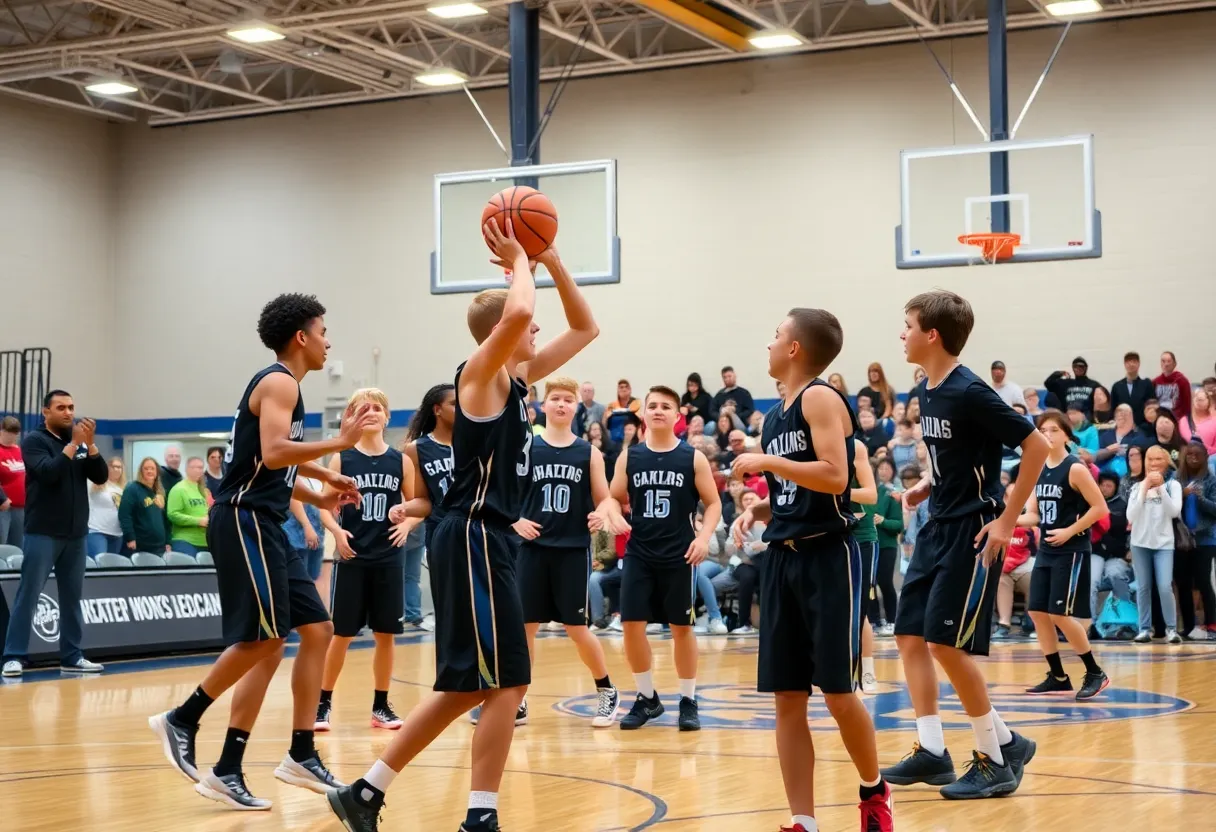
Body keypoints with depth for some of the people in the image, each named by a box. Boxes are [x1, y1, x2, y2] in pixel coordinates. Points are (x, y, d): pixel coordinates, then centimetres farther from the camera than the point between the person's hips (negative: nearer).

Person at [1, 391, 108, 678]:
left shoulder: (80, 442, 12)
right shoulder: (34, 440, -2)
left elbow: (100, 476, 4)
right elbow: (48, 472, -17)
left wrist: (89, 443, -8)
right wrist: (73, 444, -17)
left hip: (76, 534, 5)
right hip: (42, 533, -5)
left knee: (72, 597, 7)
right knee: (28, 594, -6)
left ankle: (71, 657, 12)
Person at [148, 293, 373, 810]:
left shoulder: (280, 385, 20)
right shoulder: (279, 382, -10)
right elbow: (273, 454, -25)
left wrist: (318, 496, 20)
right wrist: (340, 442, -19)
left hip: (263, 524, 11)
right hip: (245, 520, -11)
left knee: (317, 630, 7)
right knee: (264, 639, -13)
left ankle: (302, 757, 8)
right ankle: (181, 721, 0)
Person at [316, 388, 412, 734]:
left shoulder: (401, 461, 3)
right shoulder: (341, 459, -1)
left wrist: (407, 524, -12)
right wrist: (336, 532, -19)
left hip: (389, 559, 2)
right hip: (352, 558, -2)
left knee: (385, 634, 6)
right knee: (341, 634, 1)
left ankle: (381, 705, 17)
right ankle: (323, 703, 12)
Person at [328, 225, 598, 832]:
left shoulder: (518, 377, 14)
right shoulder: (481, 373, -10)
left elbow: (585, 329, 22)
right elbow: (518, 311, -31)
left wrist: (552, 262, 9)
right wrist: (519, 259, -12)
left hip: (489, 540, 10)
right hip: (472, 539, -10)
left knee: (468, 687, 13)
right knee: (506, 683, -7)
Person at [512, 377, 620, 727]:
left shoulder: (589, 453, 3)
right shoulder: (525, 448, 2)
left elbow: (604, 501, 5)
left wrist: (600, 517, -16)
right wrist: (515, 521, -11)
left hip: (574, 550, -1)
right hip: (534, 548, 1)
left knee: (577, 628, 1)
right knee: (524, 625, 1)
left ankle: (607, 691, 20)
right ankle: (517, 701, 12)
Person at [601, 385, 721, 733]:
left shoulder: (693, 458, -2)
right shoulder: (629, 456, 3)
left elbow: (713, 502, 2)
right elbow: (614, 497, 11)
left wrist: (704, 536, -14)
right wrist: (614, 516, -12)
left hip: (679, 555, -2)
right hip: (639, 554, 2)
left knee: (681, 626, 4)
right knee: (631, 625, -1)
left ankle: (688, 701, 16)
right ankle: (647, 698, 15)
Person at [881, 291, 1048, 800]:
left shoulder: (969, 392, -18)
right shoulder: (926, 392, 8)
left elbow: (1036, 447, -17)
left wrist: (1007, 521, -17)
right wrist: (926, 486, 6)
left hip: (971, 531, -9)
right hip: (937, 528, 9)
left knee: (946, 643, -9)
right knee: (910, 636, 6)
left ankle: (1000, 754, 4)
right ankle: (932, 751, 13)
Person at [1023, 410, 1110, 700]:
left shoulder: (1075, 468, -13)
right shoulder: (1038, 469, 9)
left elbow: (1100, 507, -16)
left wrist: (1069, 531, -17)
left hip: (1071, 551, -8)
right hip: (1046, 550, 8)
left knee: (1059, 614, -10)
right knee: (1037, 612, 4)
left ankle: (1096, 673, 4)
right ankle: (1058, 678, 13)